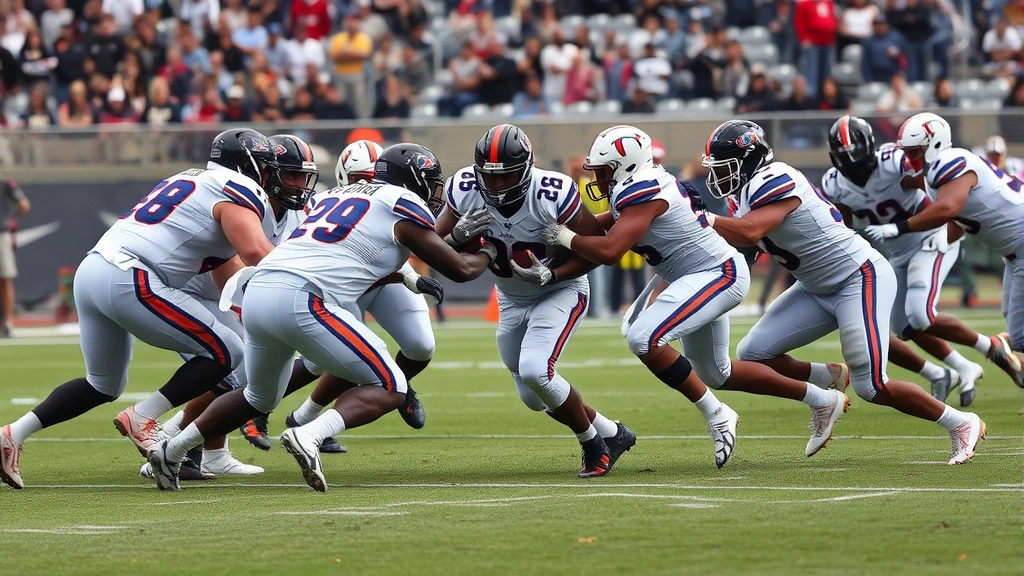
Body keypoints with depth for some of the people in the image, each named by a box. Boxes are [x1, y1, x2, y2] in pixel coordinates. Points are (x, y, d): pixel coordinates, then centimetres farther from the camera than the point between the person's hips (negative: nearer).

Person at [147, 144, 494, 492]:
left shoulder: (337, 195, 28)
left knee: (259, 399, 30)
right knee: (389, 388, 0)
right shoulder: (404, 206, 8)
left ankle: (170, 452, 29)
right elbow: (461, 270, 14)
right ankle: (310, 436, -22)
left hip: (257, 293, 8)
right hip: (301, 301, -8)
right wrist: (488, 253, 35)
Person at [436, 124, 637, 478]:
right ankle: (613, 435, 33)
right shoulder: (465, 191, -19)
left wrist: (551, 275, -32)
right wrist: (459, 235, -32)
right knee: (532, 396, 12)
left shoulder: (552, 195, -30)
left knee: (535, 371, -26)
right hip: (512, 300, 6)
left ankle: (594, 446, -3)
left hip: (561, 291, -6)